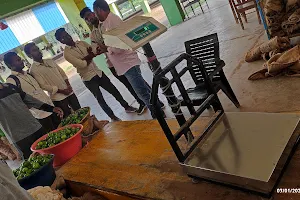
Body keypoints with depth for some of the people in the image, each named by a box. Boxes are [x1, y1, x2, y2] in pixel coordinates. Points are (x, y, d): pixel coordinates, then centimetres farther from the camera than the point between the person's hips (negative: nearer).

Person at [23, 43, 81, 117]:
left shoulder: (50, 61, 11)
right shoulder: (33, 70, -8)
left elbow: (62, 73, 12)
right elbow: (43, 86, -14)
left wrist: (68, 85, -4)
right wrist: (61, 91, -16)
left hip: (69, 91, 6)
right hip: (58, 97, -6)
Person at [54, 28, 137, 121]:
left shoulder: (81, 43, 6)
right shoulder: (67, 53, -14)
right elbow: (82, 64, -23)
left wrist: (88, 56, -16)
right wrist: (91, 55, -11)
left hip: (98, 72, 6)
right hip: (88, 78, -6)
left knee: (114, 90, 13)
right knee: (100, 99, 4)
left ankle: (127, 107, 32)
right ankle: (113, 117, 22)